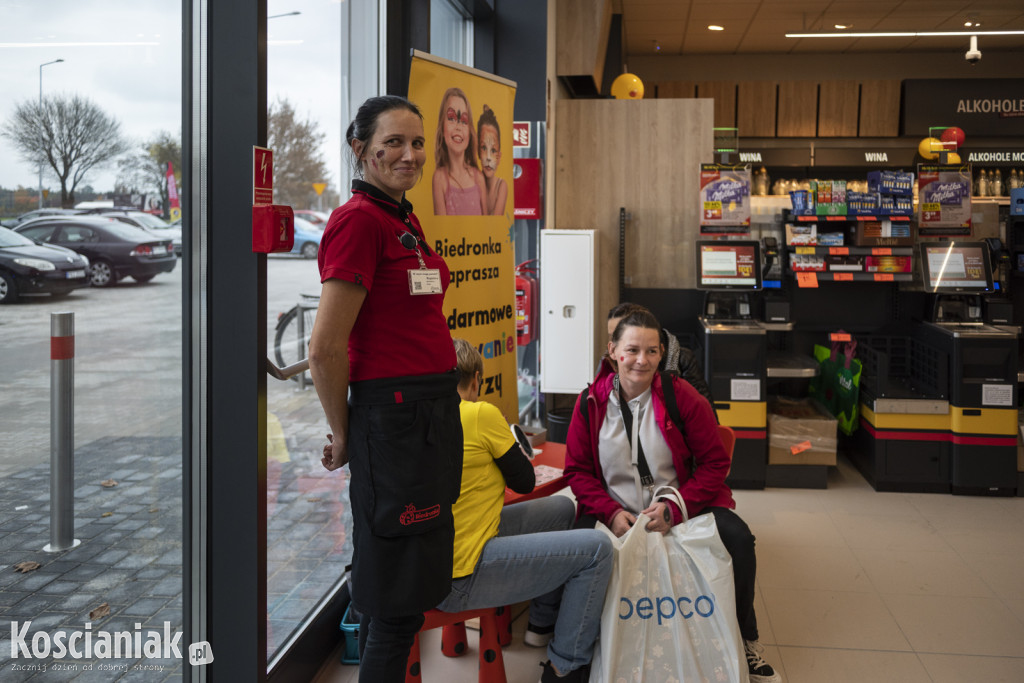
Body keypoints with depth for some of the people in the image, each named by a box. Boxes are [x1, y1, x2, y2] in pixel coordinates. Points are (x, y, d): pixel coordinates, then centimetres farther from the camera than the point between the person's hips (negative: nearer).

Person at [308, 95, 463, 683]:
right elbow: (326, 348, -18)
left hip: (434, 411, 9)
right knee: (398, 601, 2)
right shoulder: (359, 219, -15)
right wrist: (343, 436, -7)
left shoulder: (406, 220, 12)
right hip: (393, 414, -9)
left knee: (418, 583, 19)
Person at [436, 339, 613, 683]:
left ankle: (543, 623, 32)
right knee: (597, 548, -5)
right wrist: (504, 436, 12)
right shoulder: (481, 413, -14)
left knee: (562, 508, 21)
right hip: (458, 578, -9)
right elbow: (524, 481, -3)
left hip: (432, 560, 9)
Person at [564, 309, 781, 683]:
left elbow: (715, 463, -2)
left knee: (737, 537, -24)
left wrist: (675, 508, -16)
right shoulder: (591, 403, -1)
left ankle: (744, 642, 1)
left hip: (683, 508, 0)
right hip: (616, 516, 0)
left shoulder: (682, 397, -5)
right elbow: (577, 470, 3)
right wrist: (611, 513, -14)